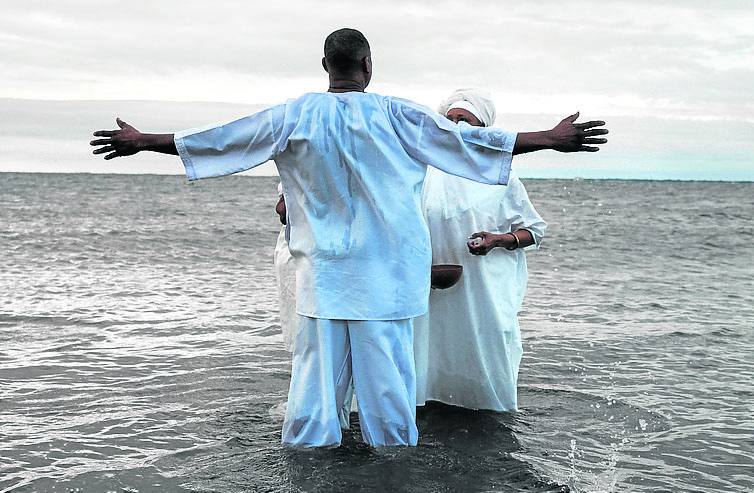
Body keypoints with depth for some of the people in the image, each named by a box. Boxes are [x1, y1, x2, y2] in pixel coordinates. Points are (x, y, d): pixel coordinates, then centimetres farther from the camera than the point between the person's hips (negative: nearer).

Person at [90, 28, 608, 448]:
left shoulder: (296, 115, -1)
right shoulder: (395, 115, -6)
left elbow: (220, 138, 3)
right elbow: (466, 138, -5)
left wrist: (143, 141, 14)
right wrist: (552, 139, 1)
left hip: (322, 269, 2)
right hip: (385, 271, -2)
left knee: (317, 363, 7)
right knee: (385, 363, 4)